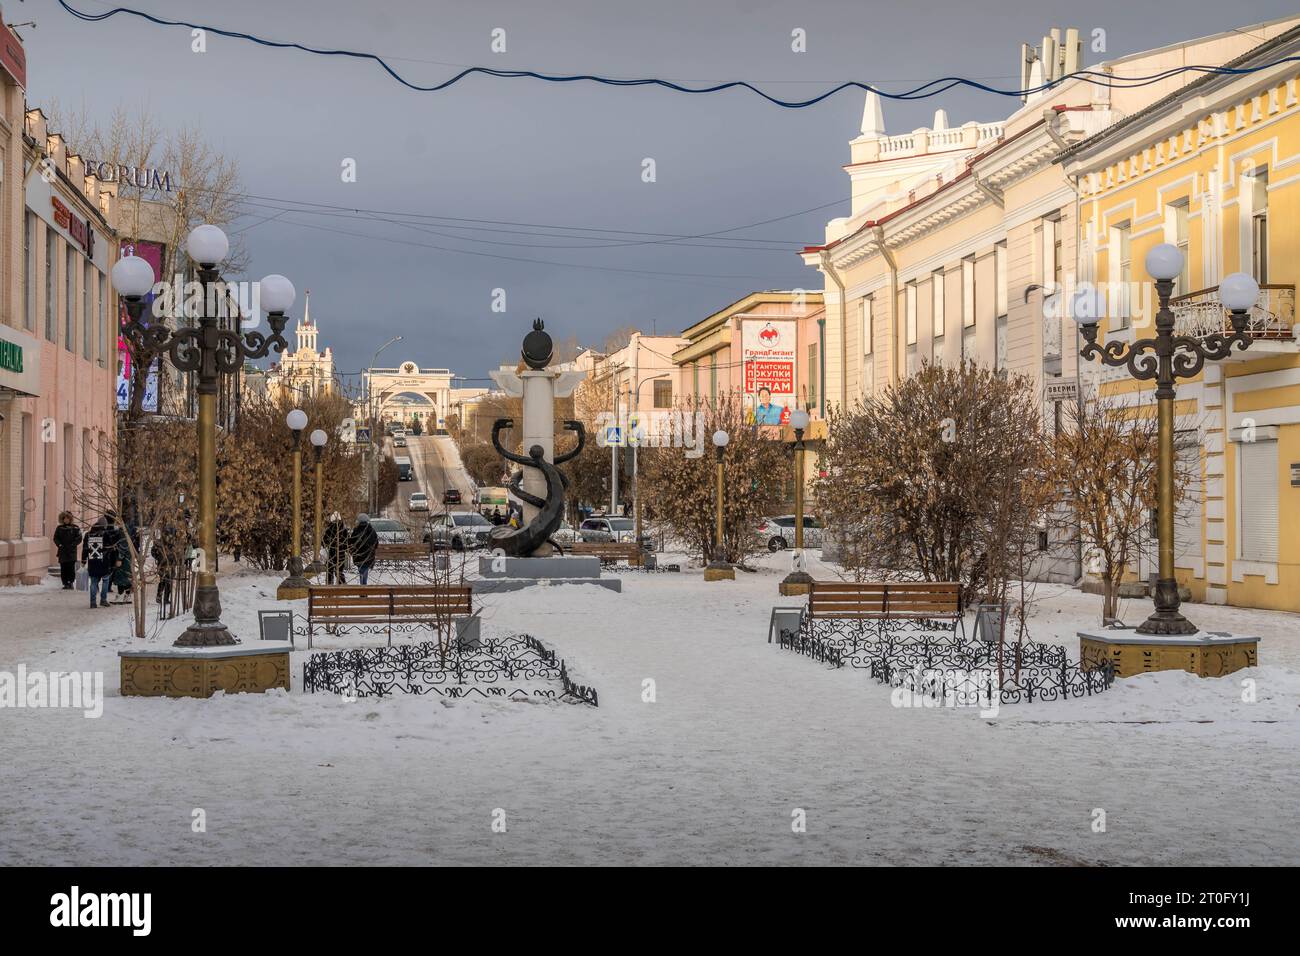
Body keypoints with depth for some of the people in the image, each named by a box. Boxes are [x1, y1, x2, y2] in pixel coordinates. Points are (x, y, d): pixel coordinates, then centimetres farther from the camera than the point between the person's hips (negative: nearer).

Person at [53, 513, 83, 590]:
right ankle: (65, 583, 6)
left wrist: (72, 545, -11)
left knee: (71, 568, -8)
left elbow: (79, 538, 1)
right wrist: (59, 545, -6)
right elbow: (56, 538, 11)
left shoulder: (75, 528, 4)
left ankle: (71, 582, 0)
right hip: (62, 552, 2)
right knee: (63, 569, 1)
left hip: (72, 552, -2)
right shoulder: (59, 528, 11)